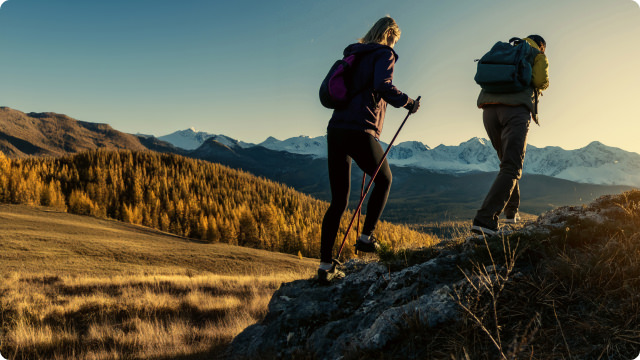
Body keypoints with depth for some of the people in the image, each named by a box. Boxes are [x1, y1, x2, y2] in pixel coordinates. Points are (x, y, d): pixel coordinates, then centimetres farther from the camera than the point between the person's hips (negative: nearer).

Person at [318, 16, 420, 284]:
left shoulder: (353, 56, 23)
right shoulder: (384, 54, 2)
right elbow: (383, 86, -17)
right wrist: (408, 103, -1)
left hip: (335, 130, 7)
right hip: (360, 132, -6)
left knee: (338, 202, 9)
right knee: (384, 180, 22)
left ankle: (325, 267, 8)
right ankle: (366, 237, 17)